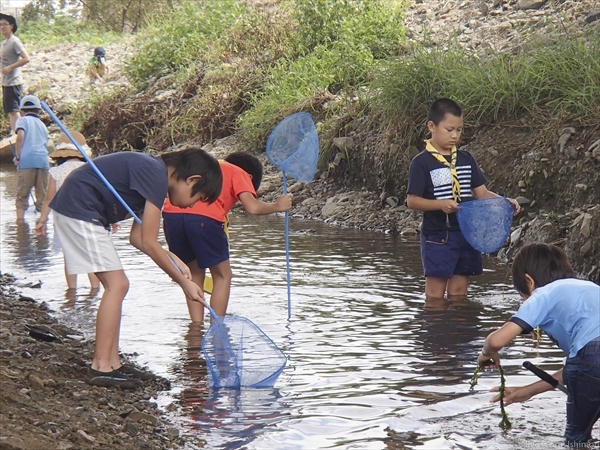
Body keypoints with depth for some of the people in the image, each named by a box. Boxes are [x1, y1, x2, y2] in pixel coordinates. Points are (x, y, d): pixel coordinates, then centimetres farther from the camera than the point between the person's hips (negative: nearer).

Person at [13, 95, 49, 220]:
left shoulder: (22, 120, 11)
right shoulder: (42, 125, 27)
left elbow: (20, 136, -8)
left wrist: (17, 156, -1)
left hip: (27, 160, -4)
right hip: (43, 161, 4)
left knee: (22, 195, -1)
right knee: (42, 195, 9)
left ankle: (20, 222, -9)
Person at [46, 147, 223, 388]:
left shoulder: (153, 172, 13)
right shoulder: (156, 177, -17)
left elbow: (137, 238, 16)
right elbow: (148, 243, -15)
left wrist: (174, 261, 9)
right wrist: (184, 282, -8)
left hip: (73, 210, 11)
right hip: (78, 209, -11)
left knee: (115, 286, 11)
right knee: (117, 284, -10)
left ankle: (112, 363, 12)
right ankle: (101, 368, -9)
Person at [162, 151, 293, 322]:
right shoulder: (239, 173, 19)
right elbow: (252, 207, 2)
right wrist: (277, 206, 20)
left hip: (171, 214, 5)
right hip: (203, 218, -5)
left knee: (194, 274, 23)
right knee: (222, 276, 13)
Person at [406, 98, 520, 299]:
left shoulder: (466, 159, 10)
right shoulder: (422, 162, -7)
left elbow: (481, 192, 10)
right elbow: (412, 200, -10)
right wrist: (441, 204, -25)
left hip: (467, 233, 5)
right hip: (437, 235, -5)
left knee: (459, 292, 12)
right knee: (435, 293, 1)